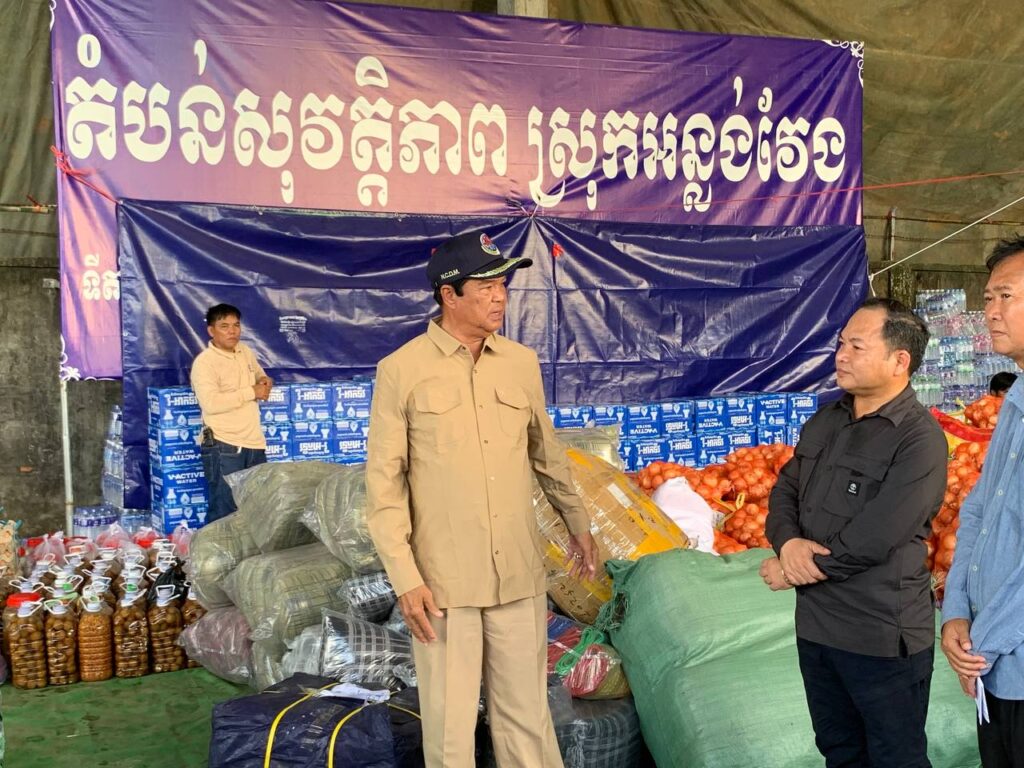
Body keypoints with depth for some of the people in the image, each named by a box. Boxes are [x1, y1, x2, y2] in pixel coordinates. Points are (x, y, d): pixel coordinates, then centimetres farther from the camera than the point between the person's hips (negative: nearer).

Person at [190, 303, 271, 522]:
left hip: (254, 443, 8)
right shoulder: (204, 362, -12)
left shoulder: (245, 350, 11)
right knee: (224, 512, -4)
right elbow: (210, 403, -26)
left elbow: (257, 372, 32)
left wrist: (264, 380, 7)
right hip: (224, 447, -8)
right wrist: (251, 392, -18)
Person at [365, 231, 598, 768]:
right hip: (443, 581, -3)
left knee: (527, 715, 13)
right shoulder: (401, 370, -6)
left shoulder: (522, 363, 5)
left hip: (520, 575, 3)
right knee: (449, 724, 8)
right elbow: (383, 483, -6)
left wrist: (578, 526, 25)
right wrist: (405, 578, -10)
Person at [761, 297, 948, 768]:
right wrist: (788, 541, -13)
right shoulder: (825, 420, 6)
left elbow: (869, 542, -23)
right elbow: (784, 490, 9)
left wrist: (791, 570, -12)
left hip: (882, 637, -7)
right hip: (815, 624, 7)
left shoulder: (920, 440, -18)